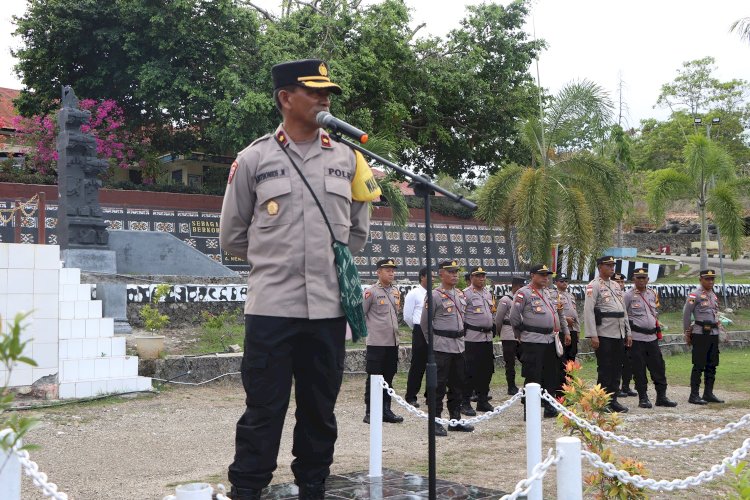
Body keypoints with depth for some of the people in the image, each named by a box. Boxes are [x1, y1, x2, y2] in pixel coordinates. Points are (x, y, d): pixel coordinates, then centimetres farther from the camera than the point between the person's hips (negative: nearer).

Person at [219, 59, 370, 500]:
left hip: (329, 308, 3)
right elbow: (233, 236, 9)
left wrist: (332, 263, 12)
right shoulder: (254, 159, 2)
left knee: (320, 410, 11)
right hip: (272, 307, -2)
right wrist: (273, 261, 11)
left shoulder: (347, 159, 8)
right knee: (263, 410, 1)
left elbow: (359, 231, 18)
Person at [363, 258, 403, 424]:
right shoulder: (371, 292, -9)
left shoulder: (396, 292, 12)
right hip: (376, 342, -6)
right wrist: (370, 329, -1)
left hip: (393, 342, 6)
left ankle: (386, 410, 20)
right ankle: (369, 412, 7)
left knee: (388, 378, 12)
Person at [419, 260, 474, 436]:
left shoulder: (461, 295, 12)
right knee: (439, 385, -4)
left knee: (457, 384, 12)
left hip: (459, 345, 7)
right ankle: (435, 422, 3)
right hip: (441, 347, -7)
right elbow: (424, 323, -4)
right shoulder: (435, 295, -10)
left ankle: (455, 420, 22)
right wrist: (433, 340, 4)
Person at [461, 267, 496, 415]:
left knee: (487, 369, 11)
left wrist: (491, 326, 17)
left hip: (487, 336, 8)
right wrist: (465, 328, -11)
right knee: (470, 371, -5)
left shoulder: (488, 293, 16)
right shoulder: (466, 293, -8)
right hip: (472, 337, -8)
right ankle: (465, 403, 1)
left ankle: (483, 400, 22)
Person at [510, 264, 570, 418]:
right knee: (533, 377, -4)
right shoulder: (523, 293, -6)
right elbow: (514, 317, -6)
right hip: (533, 341, -7)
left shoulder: (549, 292, 17)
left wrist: (566, 331, 19)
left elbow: (559, 313, 23)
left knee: (551, 376, 11)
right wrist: (521, 334, 3)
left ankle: (549, 407, 22)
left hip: (550, 340, 7)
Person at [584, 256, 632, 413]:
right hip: (604, 335, -7)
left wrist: (628, 332, 14)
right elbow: (588, 311, -14)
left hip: (619, 335, 7)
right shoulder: (594, 286, -7)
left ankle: (613, 400, 18)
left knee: (617, 369, 10)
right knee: (604, 370, -2)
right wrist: (593, 336, -20)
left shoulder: (616, 286, 17)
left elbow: (624, 310, 20)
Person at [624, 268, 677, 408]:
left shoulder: (653, 294, 12)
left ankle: (661, 397, 15)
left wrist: (655, 324, 17)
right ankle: (643, 398, 9)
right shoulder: (628, 295, -6)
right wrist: (631, 325, -4)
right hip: (636, 338, -5)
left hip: (652, 337, 5)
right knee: (639, 370, -1)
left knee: (658, 367, 6)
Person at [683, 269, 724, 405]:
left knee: (712, 365, 10)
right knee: (699, 366, -6)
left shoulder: (714, 295, 15)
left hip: (714, 334, 8)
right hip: (701, 334, -8)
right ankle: (694, 395, -1)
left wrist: (718, 330, 16)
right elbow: (686, 314, -8)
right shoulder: (694, 295, -8)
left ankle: (708, 394, 18)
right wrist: (687, 333, -6)